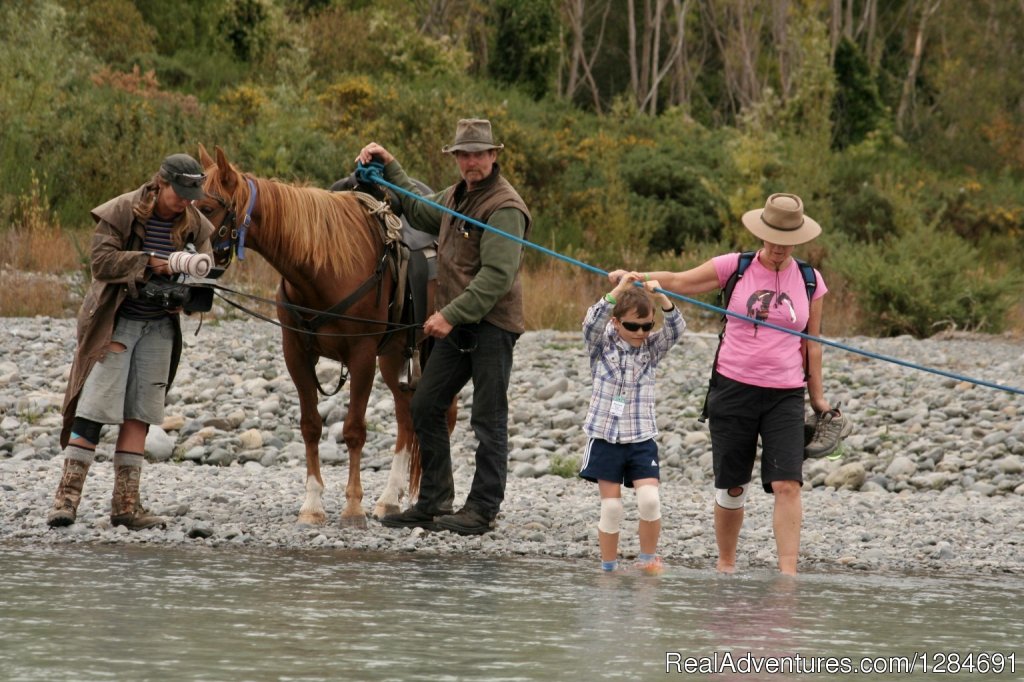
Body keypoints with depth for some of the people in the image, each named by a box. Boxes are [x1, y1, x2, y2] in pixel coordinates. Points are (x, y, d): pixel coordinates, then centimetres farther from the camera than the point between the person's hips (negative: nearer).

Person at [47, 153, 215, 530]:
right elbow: (102, 260, -17)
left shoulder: (194, 224, 4)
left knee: (138, 414, 4)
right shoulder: (122, 212, -10)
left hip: (160, 326, 5)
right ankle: (67, 495, -7)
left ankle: (126, 503, 6)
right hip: (115, 322, -5)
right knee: (94, 408, -9)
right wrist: (150, 262, -25)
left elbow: (204, 265, 6)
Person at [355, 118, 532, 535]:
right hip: (456, 325, 9)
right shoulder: (455, 197, 15)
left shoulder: (504, 207, -15)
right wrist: (389, 168, 33)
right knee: (425, 407, 9)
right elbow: (418, 211, 37)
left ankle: (482, 510, 0)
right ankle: (433, 503, 15)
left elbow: (497, 275, -22)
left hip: (492, 325, -9)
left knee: (488, 420, -4)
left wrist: (452, 314, -25)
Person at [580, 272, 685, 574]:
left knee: (649, 498, -14)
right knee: (611, 506, 0)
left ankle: (648, 558, 3)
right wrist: (619, 290, -28)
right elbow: (592, 322, -18)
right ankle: (608, 567, 10)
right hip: (605, 436, -1)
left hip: (641, 438, 1)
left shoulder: (652, 348, 6)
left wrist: (661, 297, -25)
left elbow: (676, 328, -8)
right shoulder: (602, 345, 1)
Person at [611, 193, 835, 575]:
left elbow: (811, 343, 12)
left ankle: (788, 572, -16)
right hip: (733, 387, 0)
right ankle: (725, 564, 22)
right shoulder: (735, 268, 1)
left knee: (787, 485, -14)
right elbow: (678, 282, 4)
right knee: (731, 487, 6)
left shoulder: (809, 282, 6)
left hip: (785, 396, 0)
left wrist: (818, 398, 14)